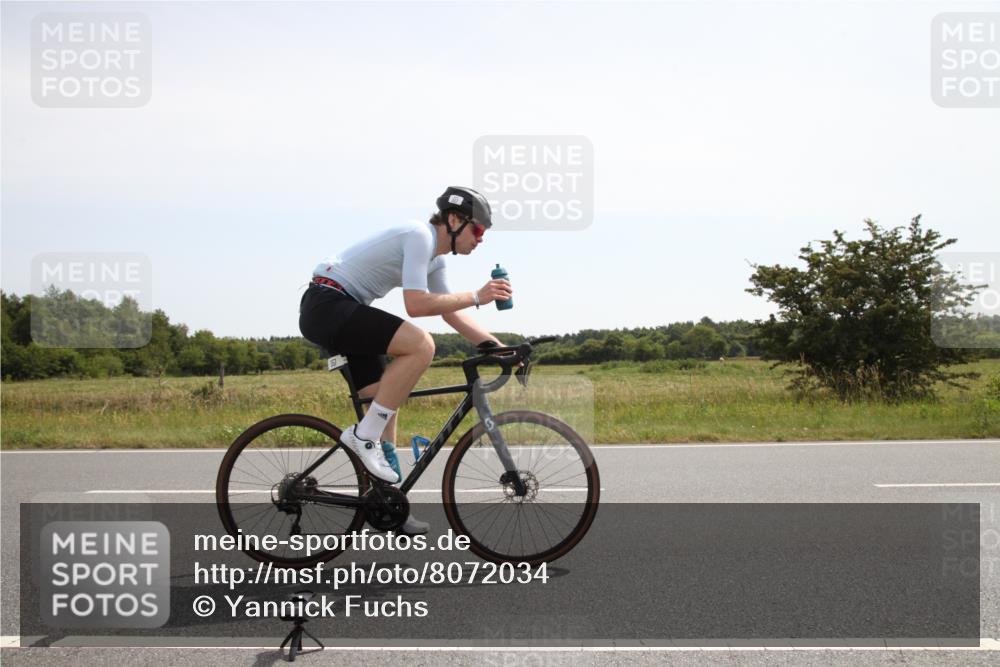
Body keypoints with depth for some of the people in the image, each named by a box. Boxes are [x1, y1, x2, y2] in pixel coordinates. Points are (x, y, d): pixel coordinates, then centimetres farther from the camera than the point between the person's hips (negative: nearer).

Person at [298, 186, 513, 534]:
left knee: (387, 402, 10)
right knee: (420, 345, -25)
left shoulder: (435, 257, 15)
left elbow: (451, 313, 19)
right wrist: (476, 297, -18)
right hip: (328, 305, -11)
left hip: (332, 314, 11)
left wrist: (495, 345, 10)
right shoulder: (420, 236, -15)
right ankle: (364, 435, -15)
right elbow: (416, 304, -24)